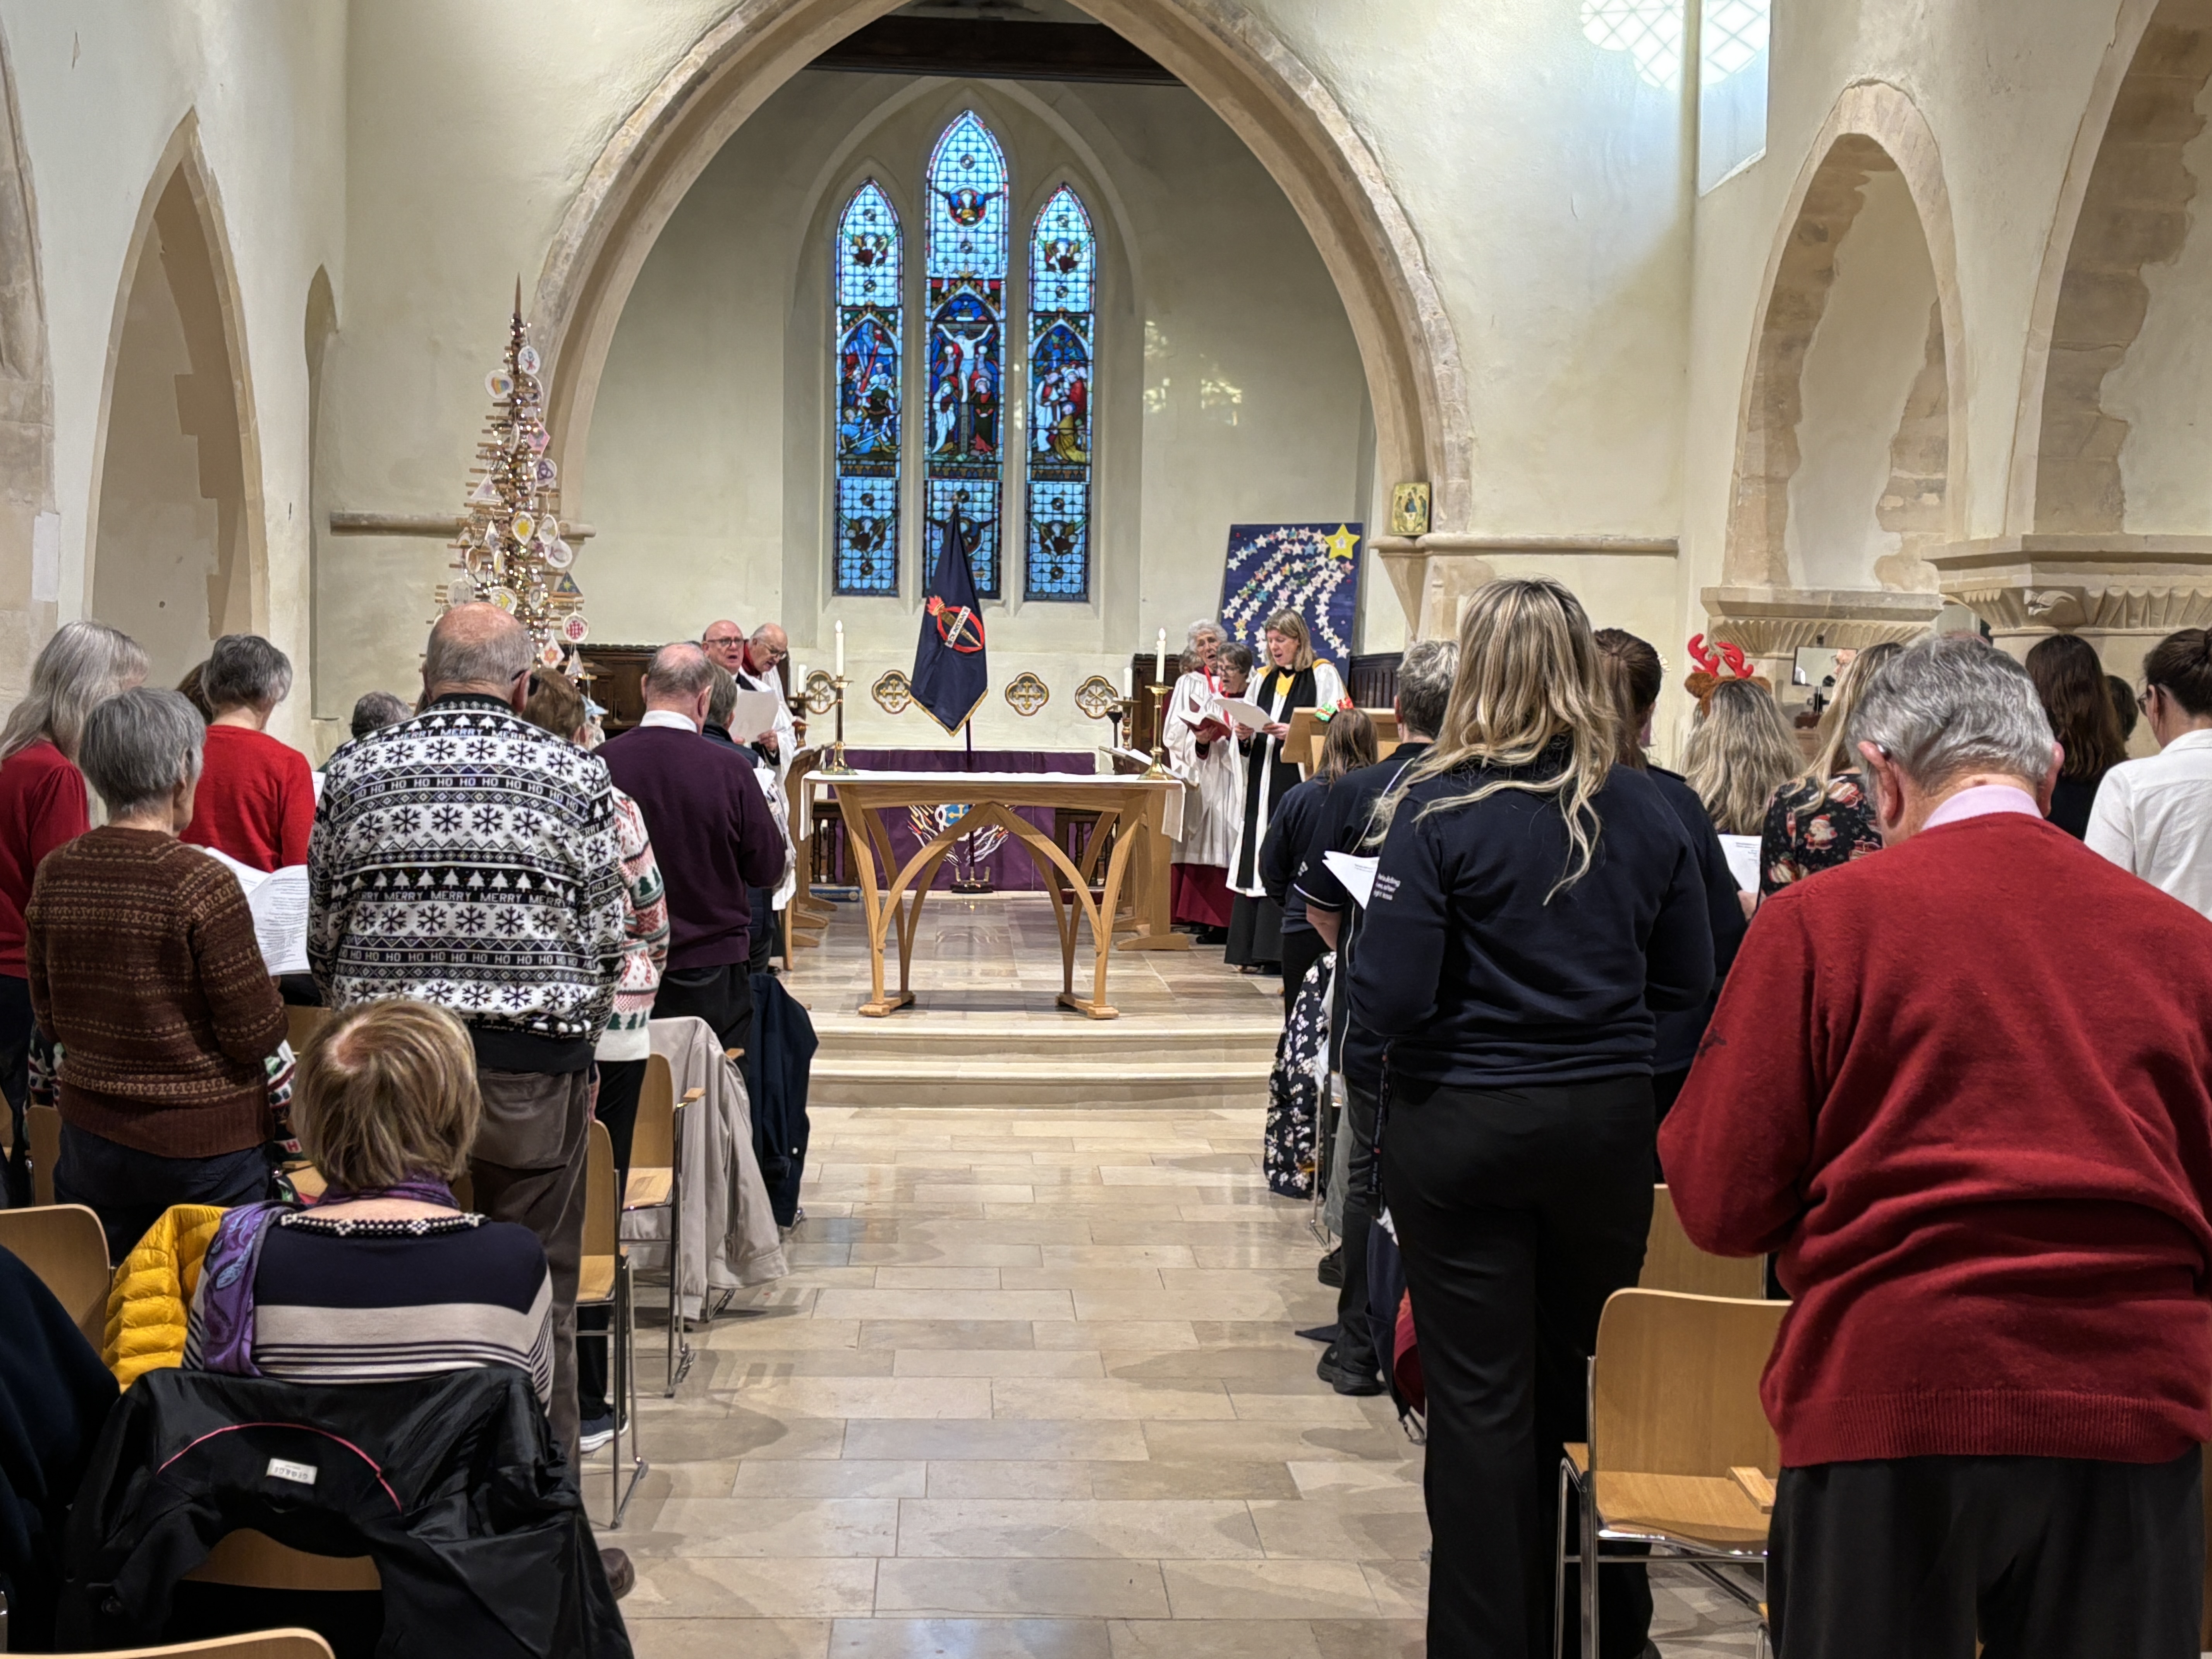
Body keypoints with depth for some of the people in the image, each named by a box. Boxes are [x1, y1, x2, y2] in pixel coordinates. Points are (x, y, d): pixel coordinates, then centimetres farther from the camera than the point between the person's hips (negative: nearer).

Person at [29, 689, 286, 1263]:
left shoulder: (54, 875, -2)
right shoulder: (201, 882, -19)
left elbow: (50, 1024, 8)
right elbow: (257, 1036, -15)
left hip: (91, 1135, 5)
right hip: (207, 1145, -5)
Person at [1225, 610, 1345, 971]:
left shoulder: (1322, 675, 0)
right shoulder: (1265, 679, 18)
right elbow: (1246, 743, 20)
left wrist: (1292, 732, -19)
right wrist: (1245, 735, -2)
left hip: (1300, 779, -6)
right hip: (1263, 783, 7)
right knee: (1258, 858, 4)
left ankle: (1284, 951, -7)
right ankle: (1256, 947, 7)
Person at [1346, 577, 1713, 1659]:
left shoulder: (1440, 810, -13)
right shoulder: (1645, 812, -1)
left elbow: (1389, 1001, -17)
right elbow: (1686, 985, 8)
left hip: (1464, 1125, -4)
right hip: (1609, 1121, 4)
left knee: (1481, 1399, 5)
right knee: (1589, 1381, 18)